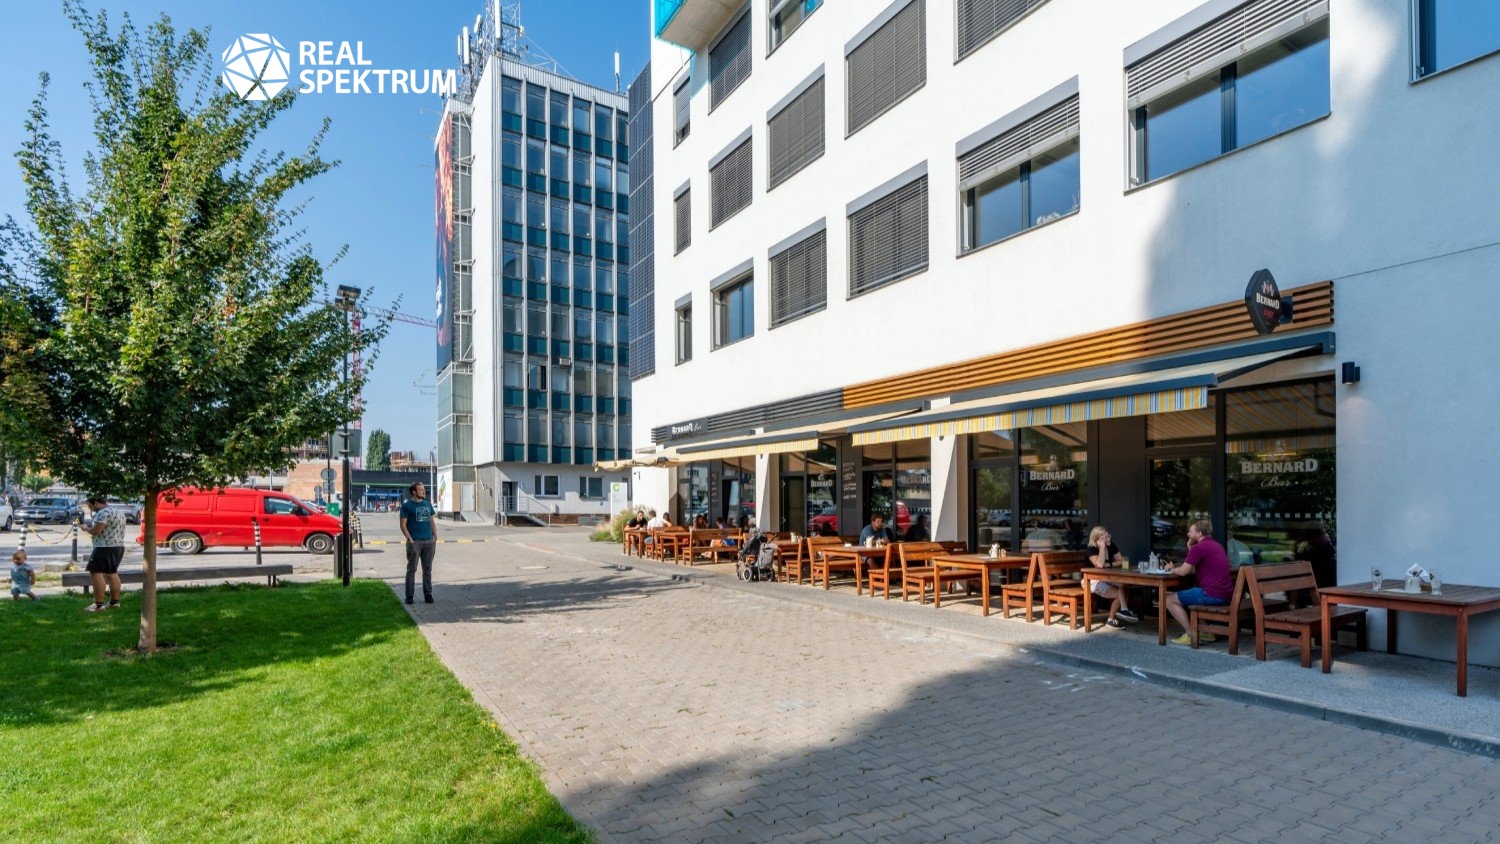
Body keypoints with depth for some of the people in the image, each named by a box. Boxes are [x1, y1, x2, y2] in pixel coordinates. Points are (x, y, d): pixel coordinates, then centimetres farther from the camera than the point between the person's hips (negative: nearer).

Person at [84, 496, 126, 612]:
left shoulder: (103, 513, -14)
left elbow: (96, 531, -20)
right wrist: (92, 526, 20)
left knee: (96, 573, -6)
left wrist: (86, 528, -1)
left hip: (105, 548, -10)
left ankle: (99, 604, -8)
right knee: (112, 573, 15)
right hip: (119, 546, 10)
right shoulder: (119, 512, 16)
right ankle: (115, 602, 18)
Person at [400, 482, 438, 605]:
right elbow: (403, 524, -5)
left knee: (427, 569, 8)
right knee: (411, 570, 1)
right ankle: (409, 596, 7)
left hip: (429, 541, 5)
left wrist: (435, 537, 8)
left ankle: (428, 594, 13)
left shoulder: (428, 504, 14)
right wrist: (410, 539, -13)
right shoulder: (407, 506, -2)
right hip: (415, 542, -5)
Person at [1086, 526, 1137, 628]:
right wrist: (1102, 546, -30)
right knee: (1119, 594, -23)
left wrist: (1109, 565, -18)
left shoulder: (1111, 546, 1)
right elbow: (1100, 565, -35)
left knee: (1123, 584, -22)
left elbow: (1122, 561, -2)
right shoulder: (1092, 549, -18)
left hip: (1107, 579, 6)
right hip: (1095, 581, -6)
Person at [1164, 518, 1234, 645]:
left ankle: (1191, 635, -2)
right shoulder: (1216, 545, 17)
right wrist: (1190, 548, 14)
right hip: (1226, 595, 10)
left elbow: (1183, 571, -12)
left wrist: (1172, 569, 9)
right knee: (1188, 594, 33)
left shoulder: (1198, 547, -13)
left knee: (1170, 600, 0)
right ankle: (1206, 632, 25)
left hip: (1212, 595, -10)